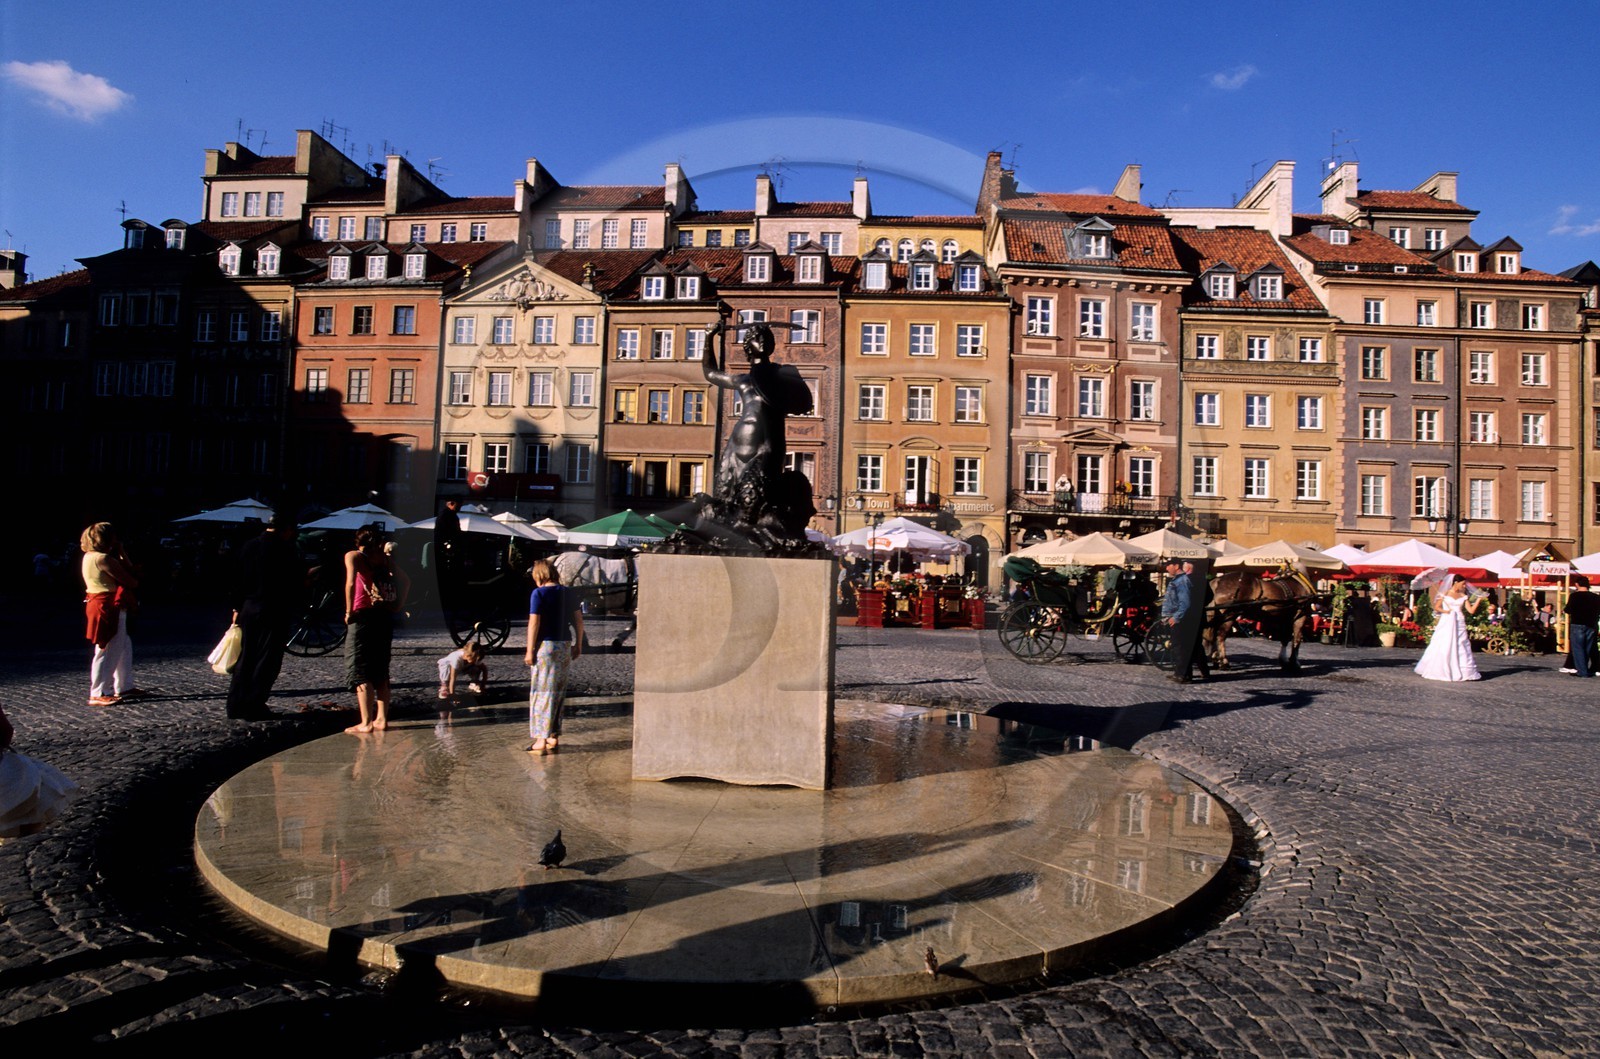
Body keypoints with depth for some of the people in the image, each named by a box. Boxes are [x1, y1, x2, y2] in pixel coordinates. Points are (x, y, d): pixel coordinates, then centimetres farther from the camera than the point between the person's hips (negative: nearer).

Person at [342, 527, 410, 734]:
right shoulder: (385, 558, 15)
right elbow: (406, 581, 14)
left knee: (359, 672, 0)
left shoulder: (353, 555, 0)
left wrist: (349, 612, -10)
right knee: (380, 672, 13)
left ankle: (366, 723, -3)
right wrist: (396, 606, 16)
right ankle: (382, 719, 14)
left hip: (364, 616, -5)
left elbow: (351, 583, -16)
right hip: (385, 618, 5)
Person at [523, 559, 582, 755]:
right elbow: (579, 620, 10)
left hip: (546, 645, -6)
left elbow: (534, 623, -13)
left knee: (542, 692, 0)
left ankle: (541, 740, 0)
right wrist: (578, 645, 17)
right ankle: (554, 738, 18)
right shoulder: (568, 594, 9)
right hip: (565, 646, 6)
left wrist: (530, 650, -9)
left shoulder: (539, 593, -8)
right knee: (558, 692, 13)